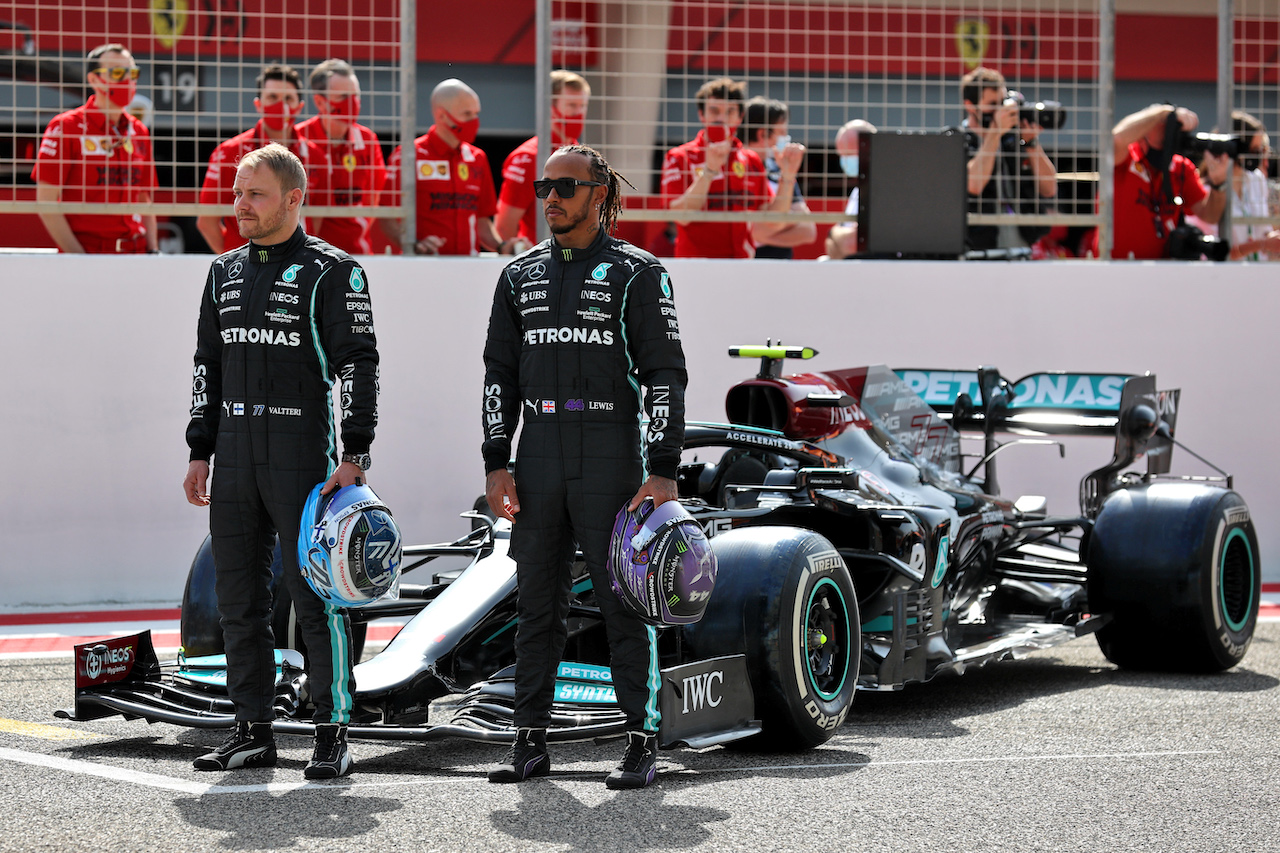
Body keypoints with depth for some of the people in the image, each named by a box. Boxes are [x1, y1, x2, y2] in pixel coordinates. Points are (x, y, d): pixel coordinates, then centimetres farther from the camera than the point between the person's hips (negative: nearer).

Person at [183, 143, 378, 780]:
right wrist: (200, 452, 14)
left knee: (315, 595, -6)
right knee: (237, 600, 7)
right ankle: (253, 732, 15)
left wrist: (355, 456, -14)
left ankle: (332, 733, 0)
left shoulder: (332, 271, -4)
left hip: (302, 457, -6)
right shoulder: (225, 273, 15)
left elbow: (358, 365, -7)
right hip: (235, 458, 6)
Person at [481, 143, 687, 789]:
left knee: (625, 601, -3)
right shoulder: (521, 275, 12)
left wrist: (664, 471, -13)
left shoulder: (638, 274, -2)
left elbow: (664, 374, -6)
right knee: (537, 603, 6)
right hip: (539, 456, 4)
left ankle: (641, 743, 2)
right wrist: (496, 465, 3)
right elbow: (501, 372, 12)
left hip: (612, 455, -4)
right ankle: (530, 742, 12)